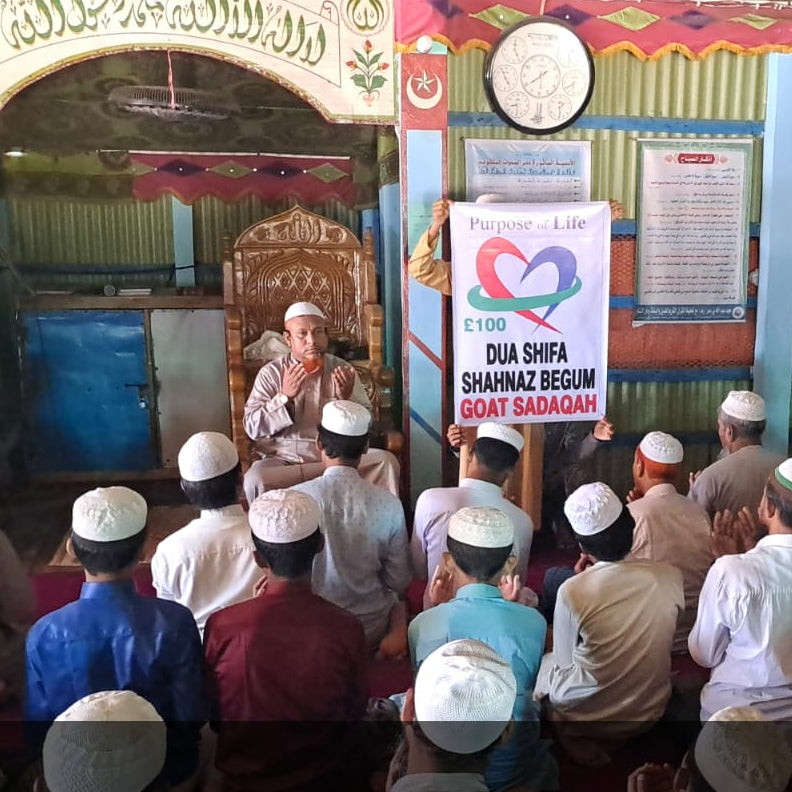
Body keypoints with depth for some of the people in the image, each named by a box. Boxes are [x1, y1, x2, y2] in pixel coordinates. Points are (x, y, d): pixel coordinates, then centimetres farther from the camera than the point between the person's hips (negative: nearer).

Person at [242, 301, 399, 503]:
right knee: (255, 480, -33)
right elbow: (252, 427, -3)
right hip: (286, 459, -1)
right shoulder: (271, 373, 4)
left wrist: (347, 398, -13)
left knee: (385, 461, -24)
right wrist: (284, 396, -15)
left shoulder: (342, 370, 8)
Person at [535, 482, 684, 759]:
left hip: (586, 716, -4)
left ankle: (572, 737, 9)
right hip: (649, 713, 4)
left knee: (542, 662, 25)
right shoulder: (671, 577, -17)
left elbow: (565, 661, -9)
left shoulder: (572, 591, -27)